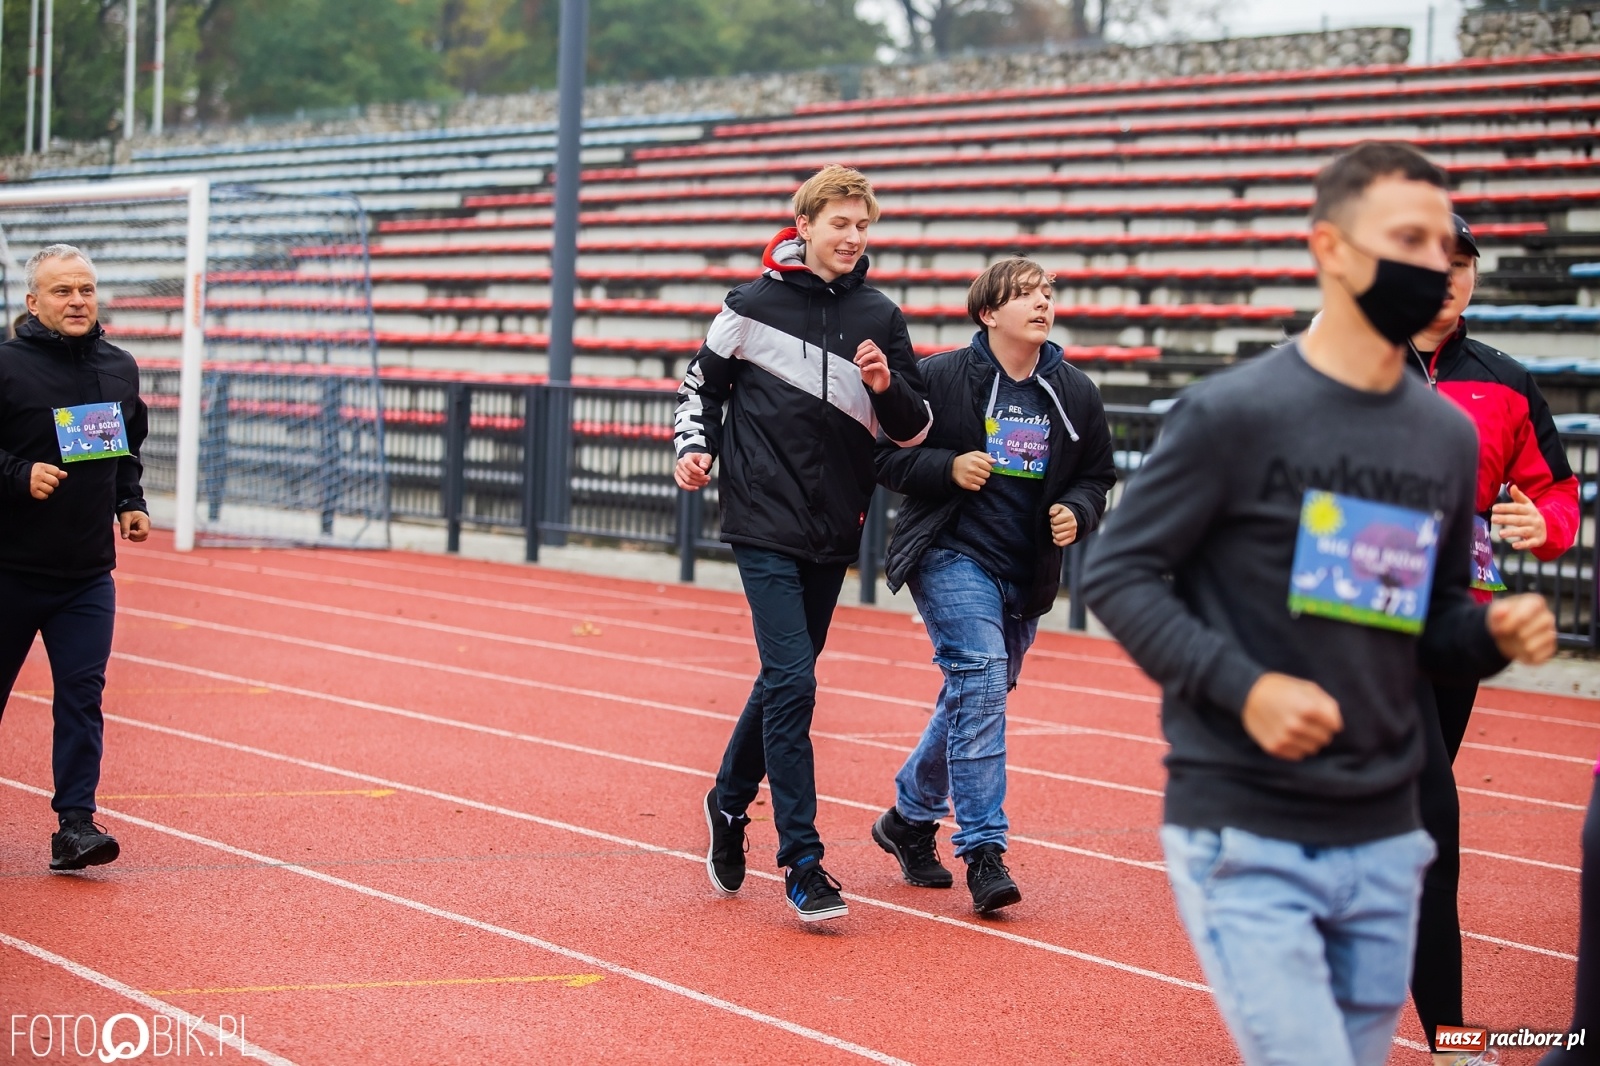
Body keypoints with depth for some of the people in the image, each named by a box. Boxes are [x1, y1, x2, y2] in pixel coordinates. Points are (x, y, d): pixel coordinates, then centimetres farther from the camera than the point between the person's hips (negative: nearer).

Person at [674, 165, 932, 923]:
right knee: (792, 682, -13)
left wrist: (888, 386, -12)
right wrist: (694, 449, -2)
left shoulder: (879, 318, 5)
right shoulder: (753, 304, -1)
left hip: (833, 533, 4)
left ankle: (729, 804, 38)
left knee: (784, 681, 15)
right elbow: (702, 383, 14)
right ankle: (802, 865, -10)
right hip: (763, 525, -4)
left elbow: (914, 431, 7)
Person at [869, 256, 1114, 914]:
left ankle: (909, 817, 37)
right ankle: (983, 852, -19)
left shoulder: (1077, 395, 5)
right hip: (952, 556, -5)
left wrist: (1076, 512, -6)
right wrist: (948, 467, -19)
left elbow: (1097, 476, 15)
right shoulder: (940, 378, -6)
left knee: (974, 698, 15)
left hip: (1026, 574, 6)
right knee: (980, 677, -21)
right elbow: (888, 457, -2)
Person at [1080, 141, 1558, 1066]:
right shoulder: (1236, 413, -9)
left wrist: (1494, 635, -5)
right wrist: (1242, 686, -19)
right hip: (1245, 840, -6)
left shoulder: (1449, 436, 9)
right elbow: (1117, 571, -7)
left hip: (1385, 847, 6)